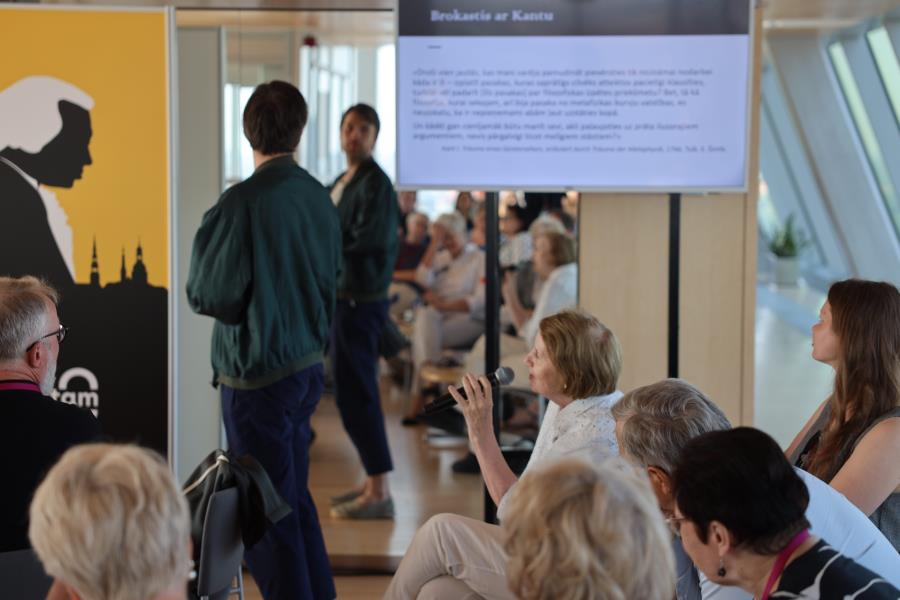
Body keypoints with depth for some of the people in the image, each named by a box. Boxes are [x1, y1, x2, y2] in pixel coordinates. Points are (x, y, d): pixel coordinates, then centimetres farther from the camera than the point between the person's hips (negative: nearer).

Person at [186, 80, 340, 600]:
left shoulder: (243, 202, -19)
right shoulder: (319, 197, 2)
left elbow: (208, 295, -14)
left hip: (257, 372, -7)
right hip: (309, 363, 7)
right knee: (296, 498, 20)